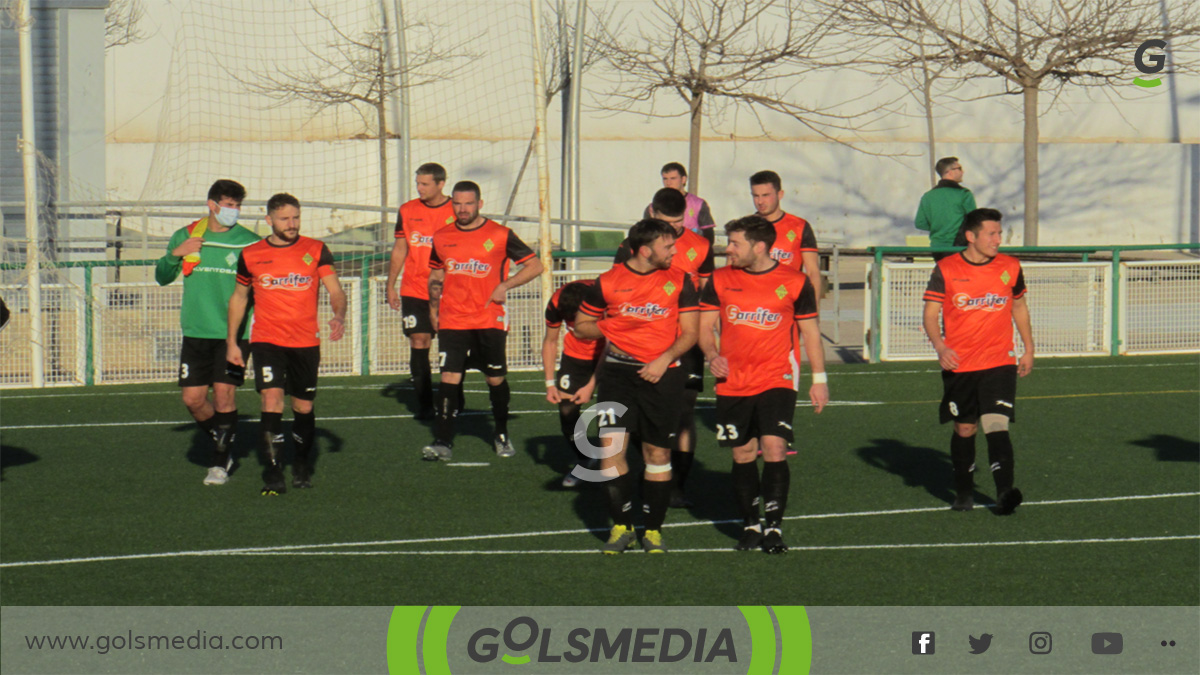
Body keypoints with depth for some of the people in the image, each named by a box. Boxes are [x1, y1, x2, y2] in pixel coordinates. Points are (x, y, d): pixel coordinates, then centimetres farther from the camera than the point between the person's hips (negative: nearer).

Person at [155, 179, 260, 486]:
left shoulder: (249, 242, 1)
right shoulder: (185, 236, 8)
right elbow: (162, 277, 13)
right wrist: (175, 254, -5)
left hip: (233, 333, -3)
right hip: (196, 331, 3)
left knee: (224, 393, -8)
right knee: (193, 398, 0)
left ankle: (220, 461, 5)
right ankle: (222, 443, 25)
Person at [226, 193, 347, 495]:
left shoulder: (316, 250, 1)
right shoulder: (251, 255, 3)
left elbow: (335, 291, -1)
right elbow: (239, 296, 16)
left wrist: (339, 316, -22)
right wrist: (231, 341, 13)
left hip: (306, 342, 1)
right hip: (266, 340, -1)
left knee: (303, 407, 7)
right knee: (272, 398, -17)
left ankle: (302, 466, 30)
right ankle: (273, 473, -15)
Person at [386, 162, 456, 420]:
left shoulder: (456, 212, 0)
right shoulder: (407, 211, 7)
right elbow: (399, 250, 14)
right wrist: (390, 286, 9)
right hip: (414, 291, 2)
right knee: (418, 342, -5)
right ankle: (424, 405, -1)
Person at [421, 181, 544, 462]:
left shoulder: (500, 235, -2)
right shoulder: (442, 237, 9)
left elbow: (535, 265, 2)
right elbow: (436, 272, 26)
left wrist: (505, 285, -9)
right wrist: (435, 284, 4)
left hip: (490, 320, -2)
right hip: (453, 320, 2)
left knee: (495, 379, 6)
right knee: (449, 378, -9)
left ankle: (502, 435, 26)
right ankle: (443, 442, -12)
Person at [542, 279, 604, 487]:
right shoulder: (556, 304, -21)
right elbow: (550, 341, -3)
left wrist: (591, 386, -23)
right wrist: (550, 383, -7)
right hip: (576, 354, 3)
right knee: (566, 409, -5)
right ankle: (582, 462, 15)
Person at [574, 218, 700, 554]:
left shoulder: (679, 280, 3)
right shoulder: (609, 282, 2)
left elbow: (689, 332, 3)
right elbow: (581, 324, 15)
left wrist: (664, 359, -13)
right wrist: (611, 329, -2)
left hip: (662, 374, 0)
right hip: (618, 372, 0)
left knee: (658, 454, 4)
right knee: (610, 447, -10)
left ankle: (653, 531, 17)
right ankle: (621, 527, 4)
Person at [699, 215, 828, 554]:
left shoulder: (795, 282, -1)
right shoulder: (720, 281, 4)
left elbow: (810, 331, 8)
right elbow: (705, 327, 10)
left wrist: (819, 378, 5)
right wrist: (712, 355, -10)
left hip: (777, 382, -3)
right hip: (733, 383, 3)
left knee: (774, 449, -14)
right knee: (743, 455, 6)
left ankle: (774, 527, -7)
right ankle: (750, 526, 19)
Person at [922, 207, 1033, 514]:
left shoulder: (1010, 267, 3)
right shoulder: (946, 270, -3)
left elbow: (1020, 307, 19)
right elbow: (930, 314, -3)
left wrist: (1028, 349, 19)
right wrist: (940, 346, -19)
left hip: (999, 363, 0)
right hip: (959, 364, 0)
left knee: (997, 425, -16)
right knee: (964, 429, 10)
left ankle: (1004, 492, -24)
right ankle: (963, 493, 26)